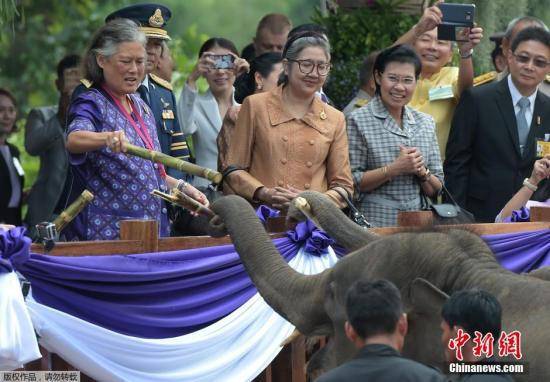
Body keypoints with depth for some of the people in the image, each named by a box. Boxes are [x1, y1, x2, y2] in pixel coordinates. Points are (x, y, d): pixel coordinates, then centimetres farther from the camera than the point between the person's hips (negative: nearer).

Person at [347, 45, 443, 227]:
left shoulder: (426, 123, 12)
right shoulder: (359, 121, -3)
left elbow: (436, 190, 14)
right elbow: (352, 183, -9)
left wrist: (422, 171, -5)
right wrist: (395, 168, -15)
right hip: (373, 223, -4)